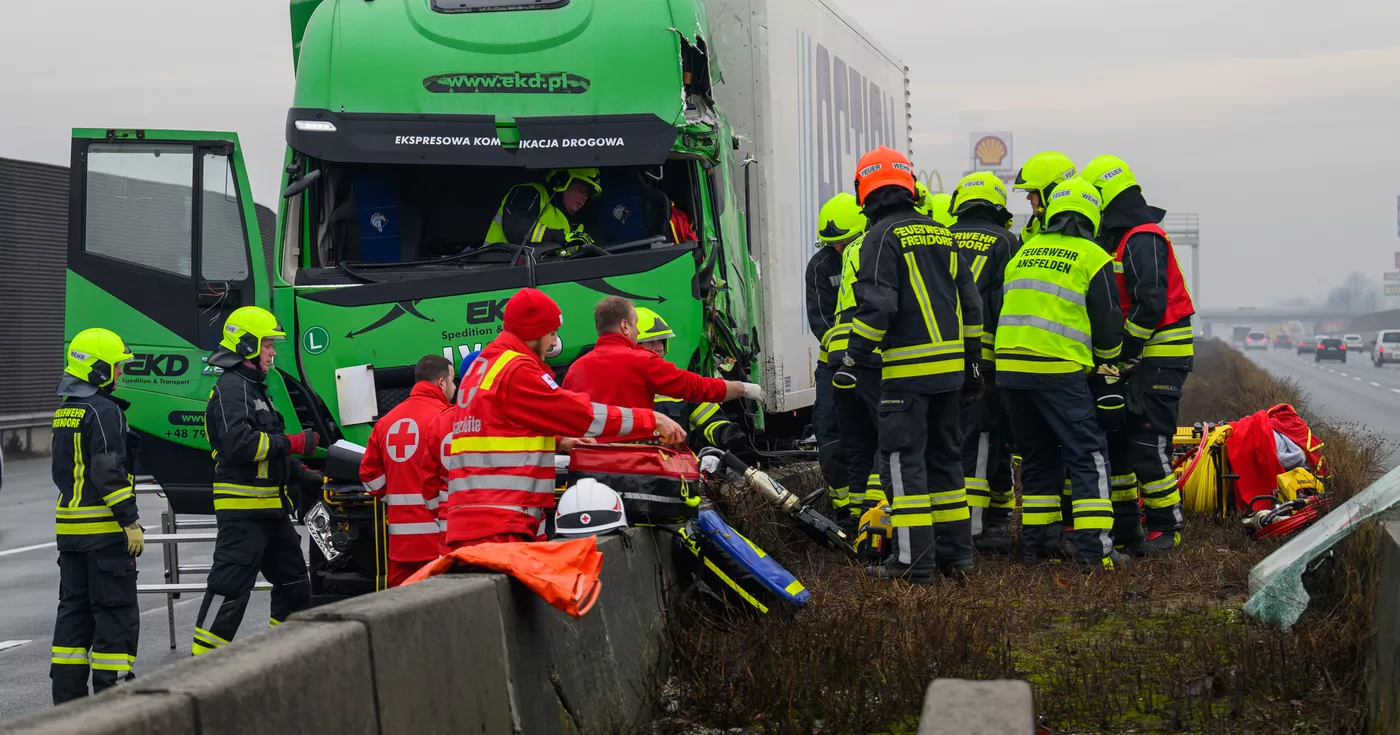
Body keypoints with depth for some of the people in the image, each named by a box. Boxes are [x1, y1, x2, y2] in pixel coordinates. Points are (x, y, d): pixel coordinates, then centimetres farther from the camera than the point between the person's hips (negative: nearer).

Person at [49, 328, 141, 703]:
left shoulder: (65, 411, 15)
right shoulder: (104, 411, -14)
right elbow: (109, 472, -21)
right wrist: (131, 522, -18)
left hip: (70, 526, 9)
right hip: (104, 529, -9)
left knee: (74, 609, 12)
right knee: (116, 613, -5)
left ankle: (67, 695, 14)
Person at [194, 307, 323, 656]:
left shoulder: (255, 388, 21)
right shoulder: (231, 388, -12)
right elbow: (238, 443, -26)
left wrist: (307, 477, 22)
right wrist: (293, 443, -20)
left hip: (270, 509, 10)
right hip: (243, 507, -10)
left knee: (293, 582, 14)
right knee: (230, 587, -11)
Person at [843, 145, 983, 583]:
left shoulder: (882, 238, -8)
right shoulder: (941, 235, 15)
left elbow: (877, 306, -18)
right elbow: (970, 304, 18)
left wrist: (852, 360, -13)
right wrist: (971, 362, 24)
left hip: (907, 369, -7)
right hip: (948, 367, 7)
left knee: (903, 459, -4)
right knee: (943, 454, 17)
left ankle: (914, 560, -7)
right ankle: (955, 551, 20)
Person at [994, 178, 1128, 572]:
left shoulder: (1024, 253, 17)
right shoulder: (1092, 257, -1)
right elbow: (1107, 319, 1)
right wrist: (1108, 358, 20)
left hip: (1010, 364, 6)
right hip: (1059, 369, -6)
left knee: (1037, 454, 18)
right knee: (1088, 454, -2)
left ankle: (1038, 540, 19)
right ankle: (1093, 548, -10)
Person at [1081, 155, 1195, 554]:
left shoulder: (1143, 240, -15)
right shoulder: (1121, 238, 18)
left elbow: (1151, 304, -23)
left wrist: (1124, 351, -18)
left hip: (1158, 356, -10)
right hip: (1135, 355, 10)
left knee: (1147, 445, -10)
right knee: (1116, 440, 9)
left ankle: (1166, 527, -1)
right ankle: (1124, 527, 14)